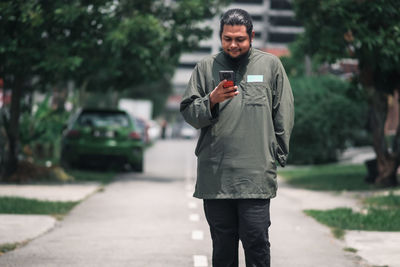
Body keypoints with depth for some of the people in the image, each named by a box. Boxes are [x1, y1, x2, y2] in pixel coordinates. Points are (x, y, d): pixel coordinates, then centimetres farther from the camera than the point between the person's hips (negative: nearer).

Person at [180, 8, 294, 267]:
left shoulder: (270, 65, 8)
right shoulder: (206, 67, 10)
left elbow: (284, 115, 11)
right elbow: (188, 112, 7)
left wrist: (278, 155, 6)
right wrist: (212, 100, -11)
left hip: (256, 174, -1)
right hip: (215, 175, 2)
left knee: (256, 240, -7)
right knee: (222, 245, 6)